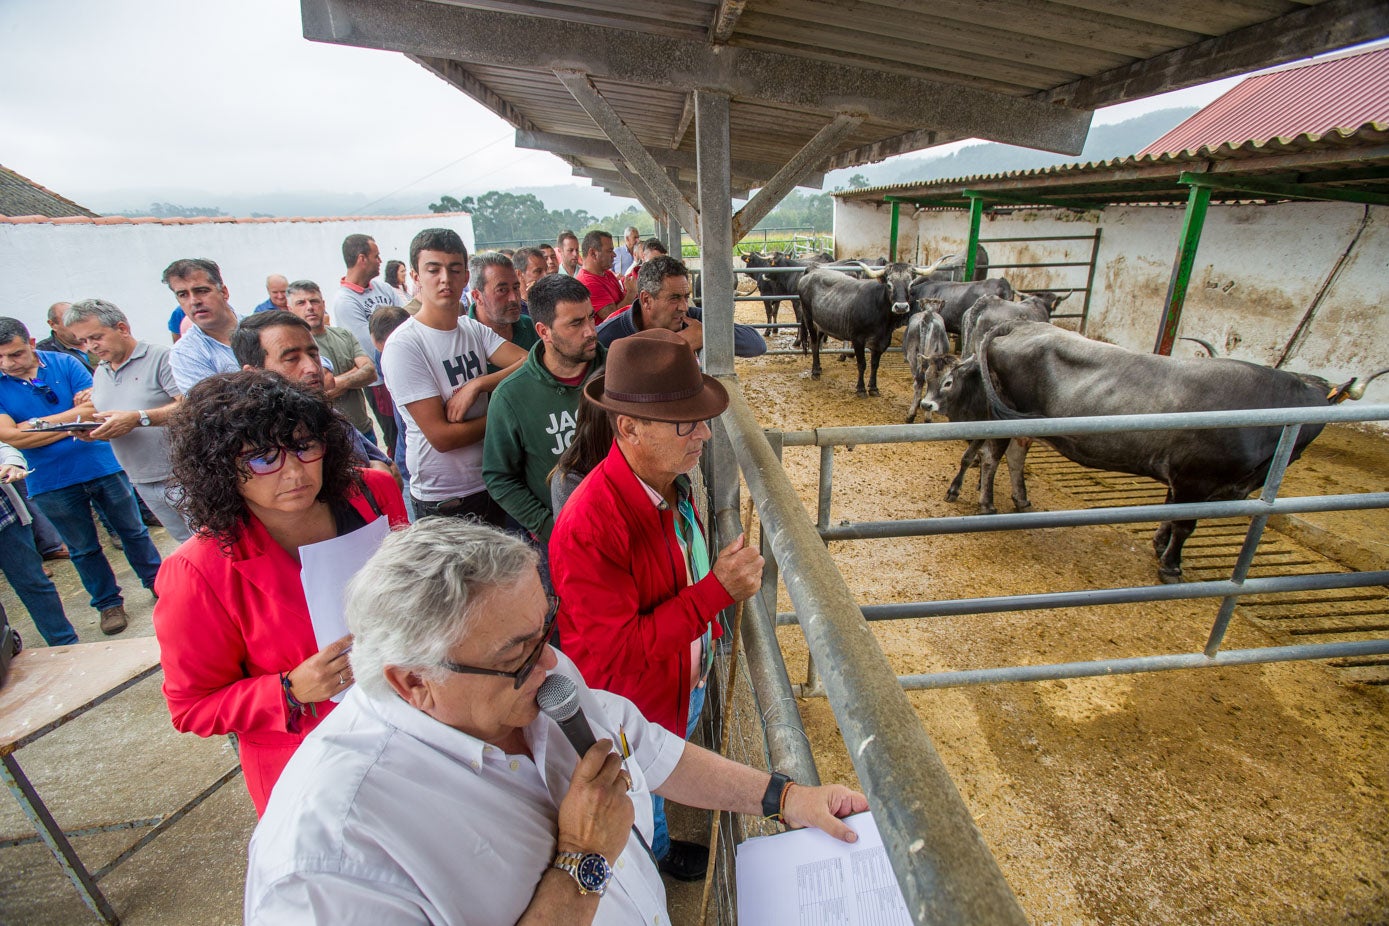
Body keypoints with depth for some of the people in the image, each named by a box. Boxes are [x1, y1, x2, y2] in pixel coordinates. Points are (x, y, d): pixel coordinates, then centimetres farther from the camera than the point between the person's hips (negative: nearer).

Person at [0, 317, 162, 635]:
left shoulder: (64, 363, -5)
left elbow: (94, 409, -13)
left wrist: (36, 423, -17)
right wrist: (73, 420, -15)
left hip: (101, 465, 0)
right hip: (50, 482, 1)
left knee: (133, 530, 13)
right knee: (83, 549, 13)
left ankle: (157, 581, 31)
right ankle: (108, 603, 28)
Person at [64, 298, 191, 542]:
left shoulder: (161, 357, -9)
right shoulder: (99, 374, 16)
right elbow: (105, 422, 23)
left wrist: (139, 418, -26)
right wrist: (91, 431, 1)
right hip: (143, 483, 7)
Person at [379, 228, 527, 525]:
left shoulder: (474, 329, 2)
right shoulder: (402, 346, -17)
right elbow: (441, 436, -21)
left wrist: (477, 384, -22)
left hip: (493, 485, 6)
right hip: (443, 501, -6)